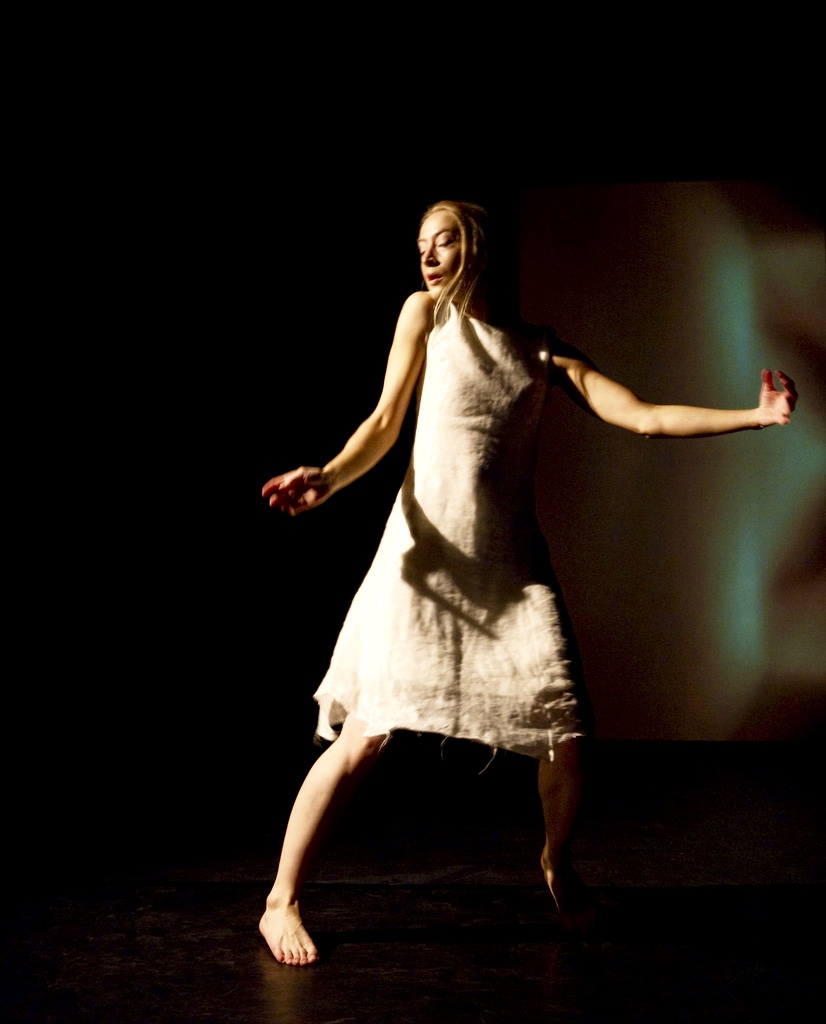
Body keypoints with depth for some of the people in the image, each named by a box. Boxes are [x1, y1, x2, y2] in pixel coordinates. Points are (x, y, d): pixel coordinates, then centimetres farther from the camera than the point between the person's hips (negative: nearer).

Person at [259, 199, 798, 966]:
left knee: (569, 735, -6)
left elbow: (647, 420, 4)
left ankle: (556, 862, 27)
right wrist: (328, 479, -17)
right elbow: (385, 424, 1)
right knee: (367, 731, -13)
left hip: (511, 564, 2)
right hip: (426, 553, -2)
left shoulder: (545, 352, 7)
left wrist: (756, 417, -4)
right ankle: (281, 902, 3)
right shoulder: (425, 313, 4)